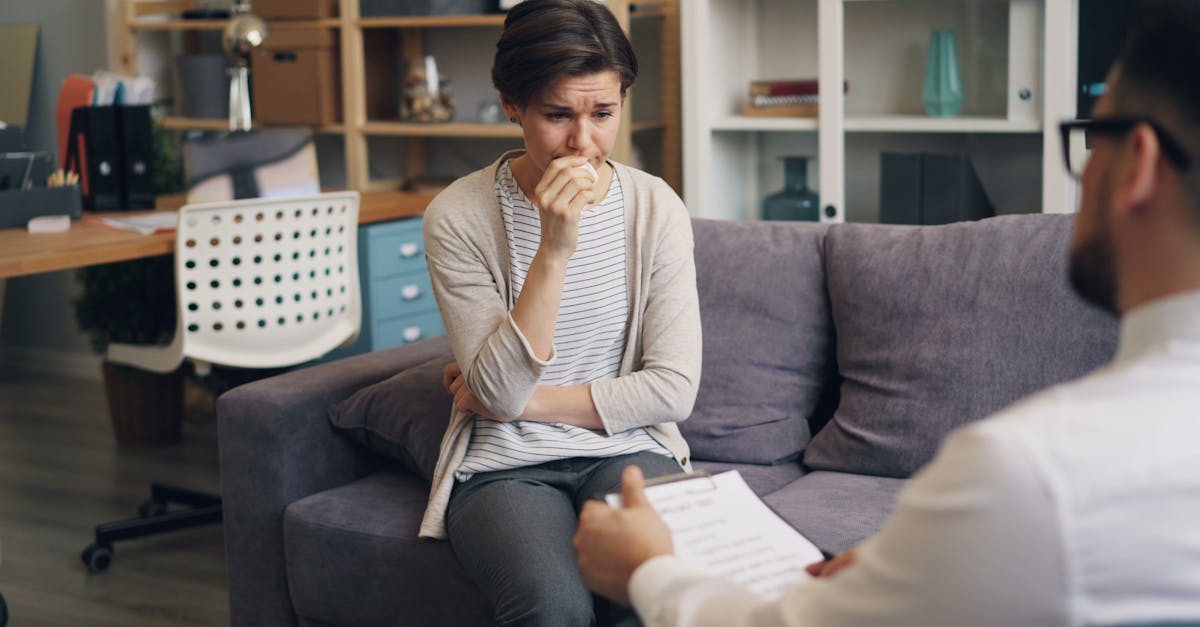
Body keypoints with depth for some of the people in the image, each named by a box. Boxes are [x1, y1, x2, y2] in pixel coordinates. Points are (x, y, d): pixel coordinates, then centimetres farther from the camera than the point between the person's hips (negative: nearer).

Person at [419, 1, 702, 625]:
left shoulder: (655, 208, 0)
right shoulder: (458, 217, -7)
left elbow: (673, 389, -4)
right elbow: (500, 393, -14)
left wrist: (521, 401, -7)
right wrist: (554, 249, -23)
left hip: (628, 450, 2)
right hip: (505, 467, -1)